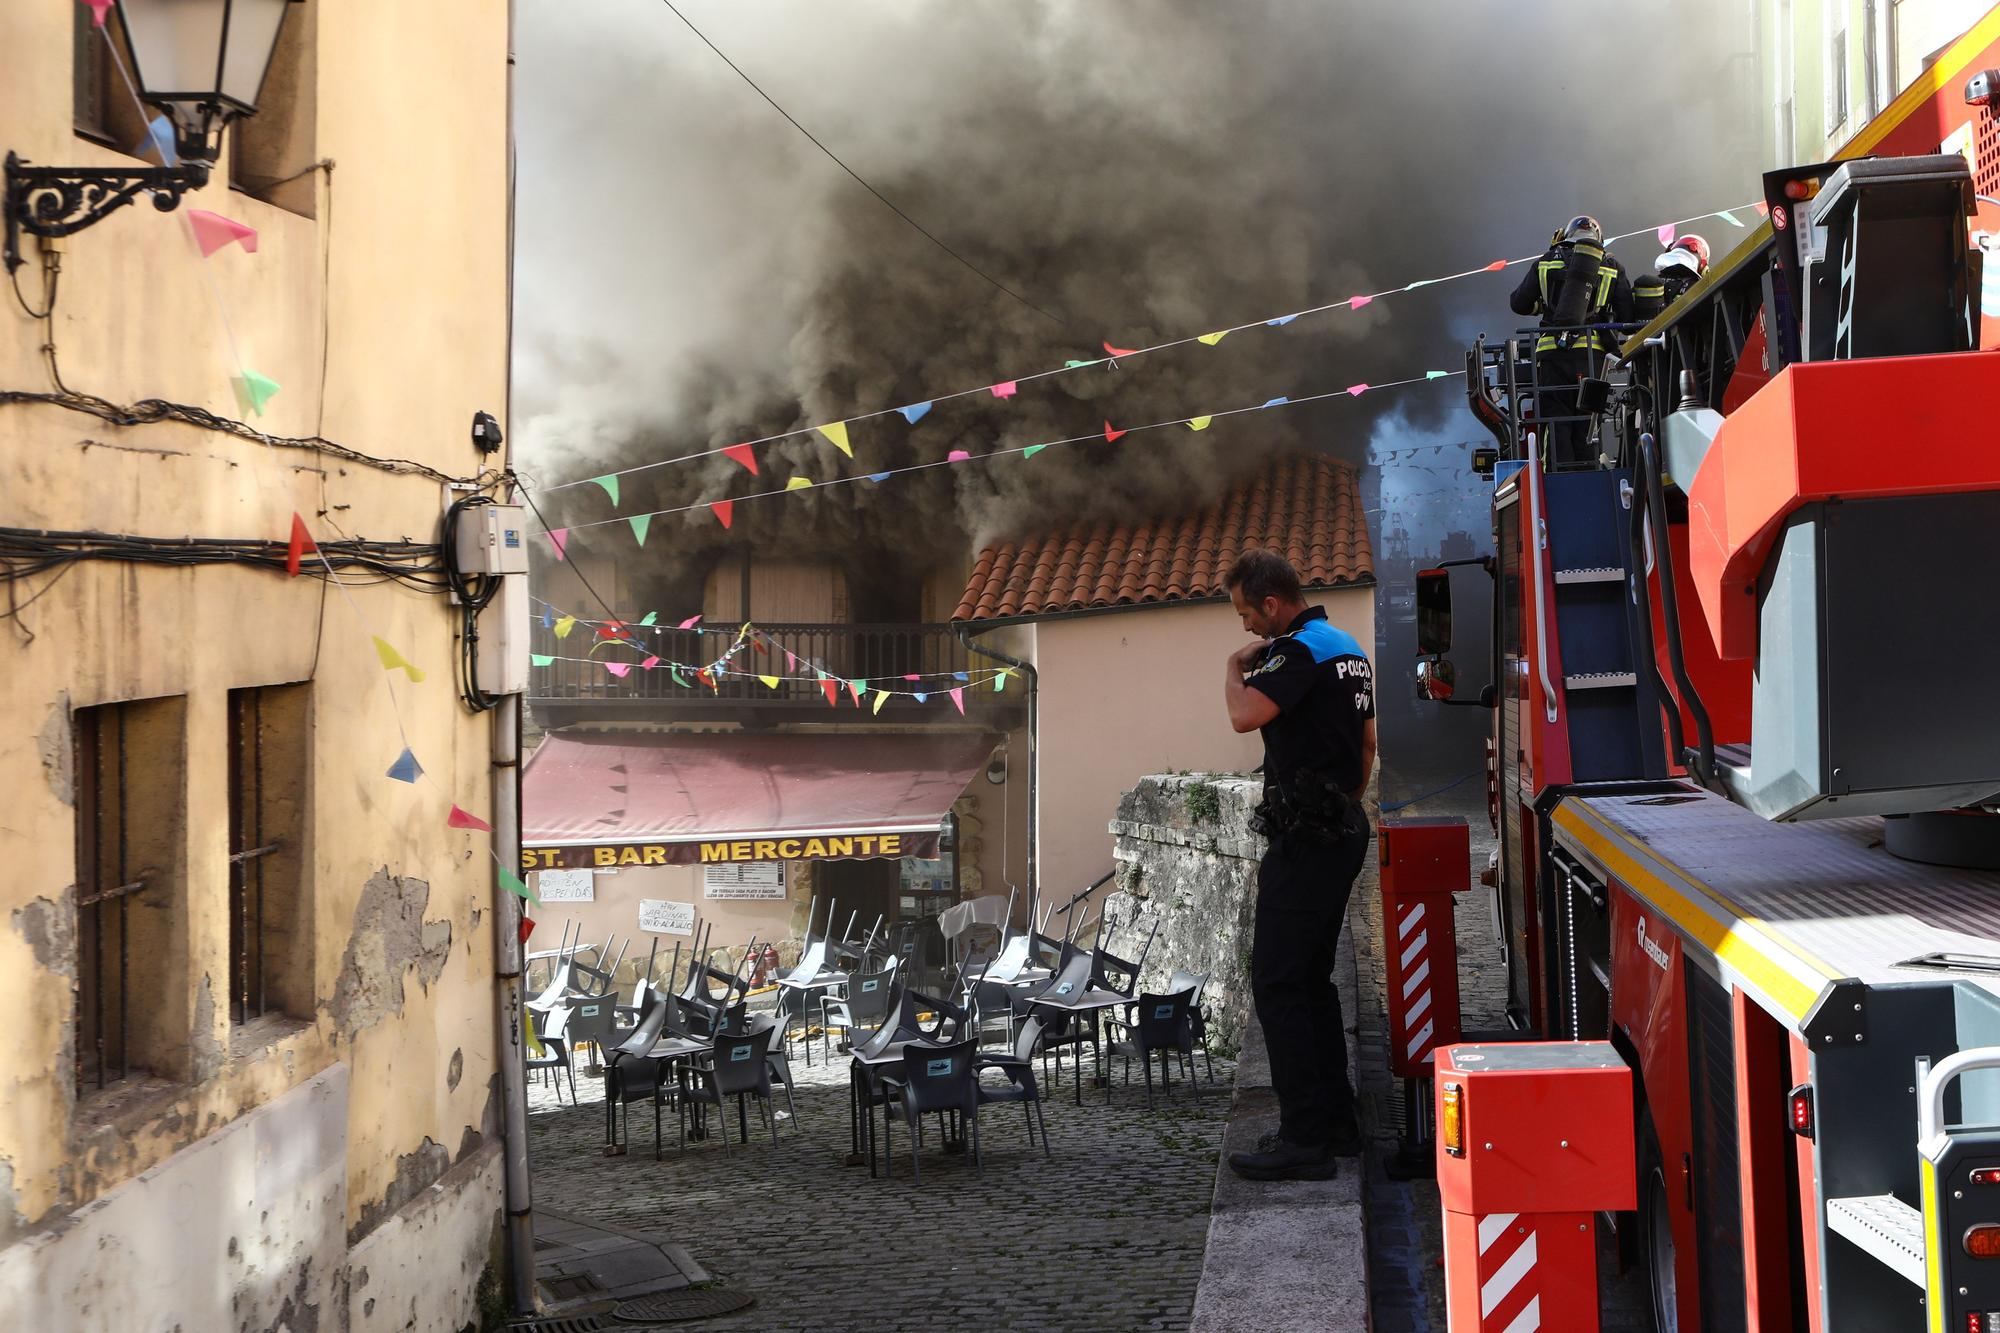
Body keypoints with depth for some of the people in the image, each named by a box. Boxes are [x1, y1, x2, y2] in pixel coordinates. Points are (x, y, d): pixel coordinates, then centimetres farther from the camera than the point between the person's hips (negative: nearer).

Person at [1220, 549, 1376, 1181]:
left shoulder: (1300, 650, -15)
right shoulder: (1347, 648, 17)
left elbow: (1245, 715, -28)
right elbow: (1367, 741, 24)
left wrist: (1235, 667, -8)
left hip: (1306, 838, -11)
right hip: (1343, 831, 11)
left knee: (1276, 982, -9)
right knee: (1311, 979, 16)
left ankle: (1304, 1138, -10)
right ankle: (1336, 1121, 20)